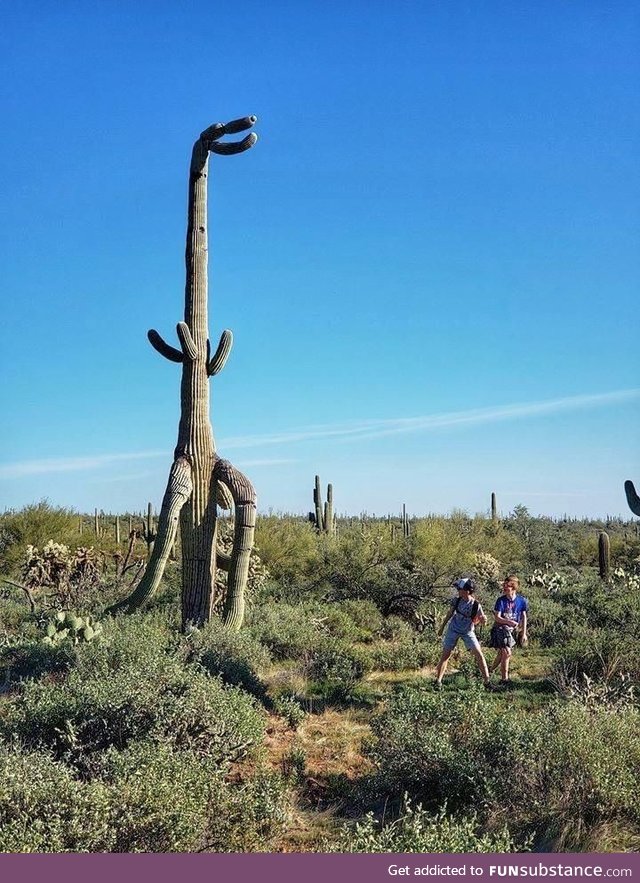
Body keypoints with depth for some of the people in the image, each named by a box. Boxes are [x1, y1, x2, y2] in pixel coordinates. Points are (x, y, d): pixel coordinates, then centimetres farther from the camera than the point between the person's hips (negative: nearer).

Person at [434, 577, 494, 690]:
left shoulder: (476, 605, -20)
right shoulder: (456, 601, -12)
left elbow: (482, 620, -12)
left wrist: (483, 619, -37)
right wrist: (442, 627, 12)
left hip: (468, 632, -2)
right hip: (453, 630, 2)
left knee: (479, 655, -10)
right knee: (445, 655, 2)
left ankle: (487, 682, -1)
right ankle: (438, 681, 12)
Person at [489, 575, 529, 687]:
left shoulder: (522, 601, -3)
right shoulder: (501, 600, -11)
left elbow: (524, 617, 3)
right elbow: (497, 617, -13)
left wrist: (524, 634, 0)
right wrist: (509, 622, -28)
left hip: (512, 631, 4)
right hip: (500, 629, -4)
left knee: (502, 653, 14)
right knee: (507, 653, -15)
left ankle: (491, 671, 36)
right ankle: (504, 679, -7)